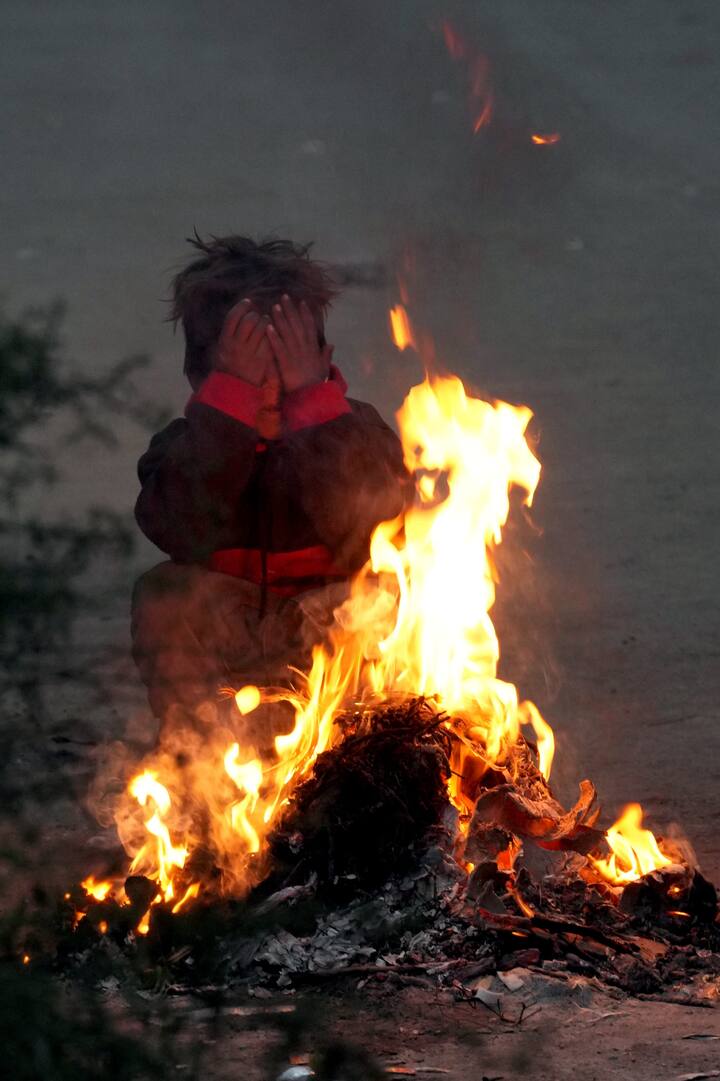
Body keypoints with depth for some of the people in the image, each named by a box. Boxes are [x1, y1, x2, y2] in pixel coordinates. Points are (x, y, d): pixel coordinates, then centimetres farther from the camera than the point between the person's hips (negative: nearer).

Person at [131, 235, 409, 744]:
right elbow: (182, 534, -27)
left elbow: (356, 529, -25)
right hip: (221, 641, 1)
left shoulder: (356, 430, -6)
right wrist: (228, 398, -27)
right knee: (164, 596, -27)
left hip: (328, 642, -1)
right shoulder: (187, 445, -5)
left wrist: (314, 398, -26)